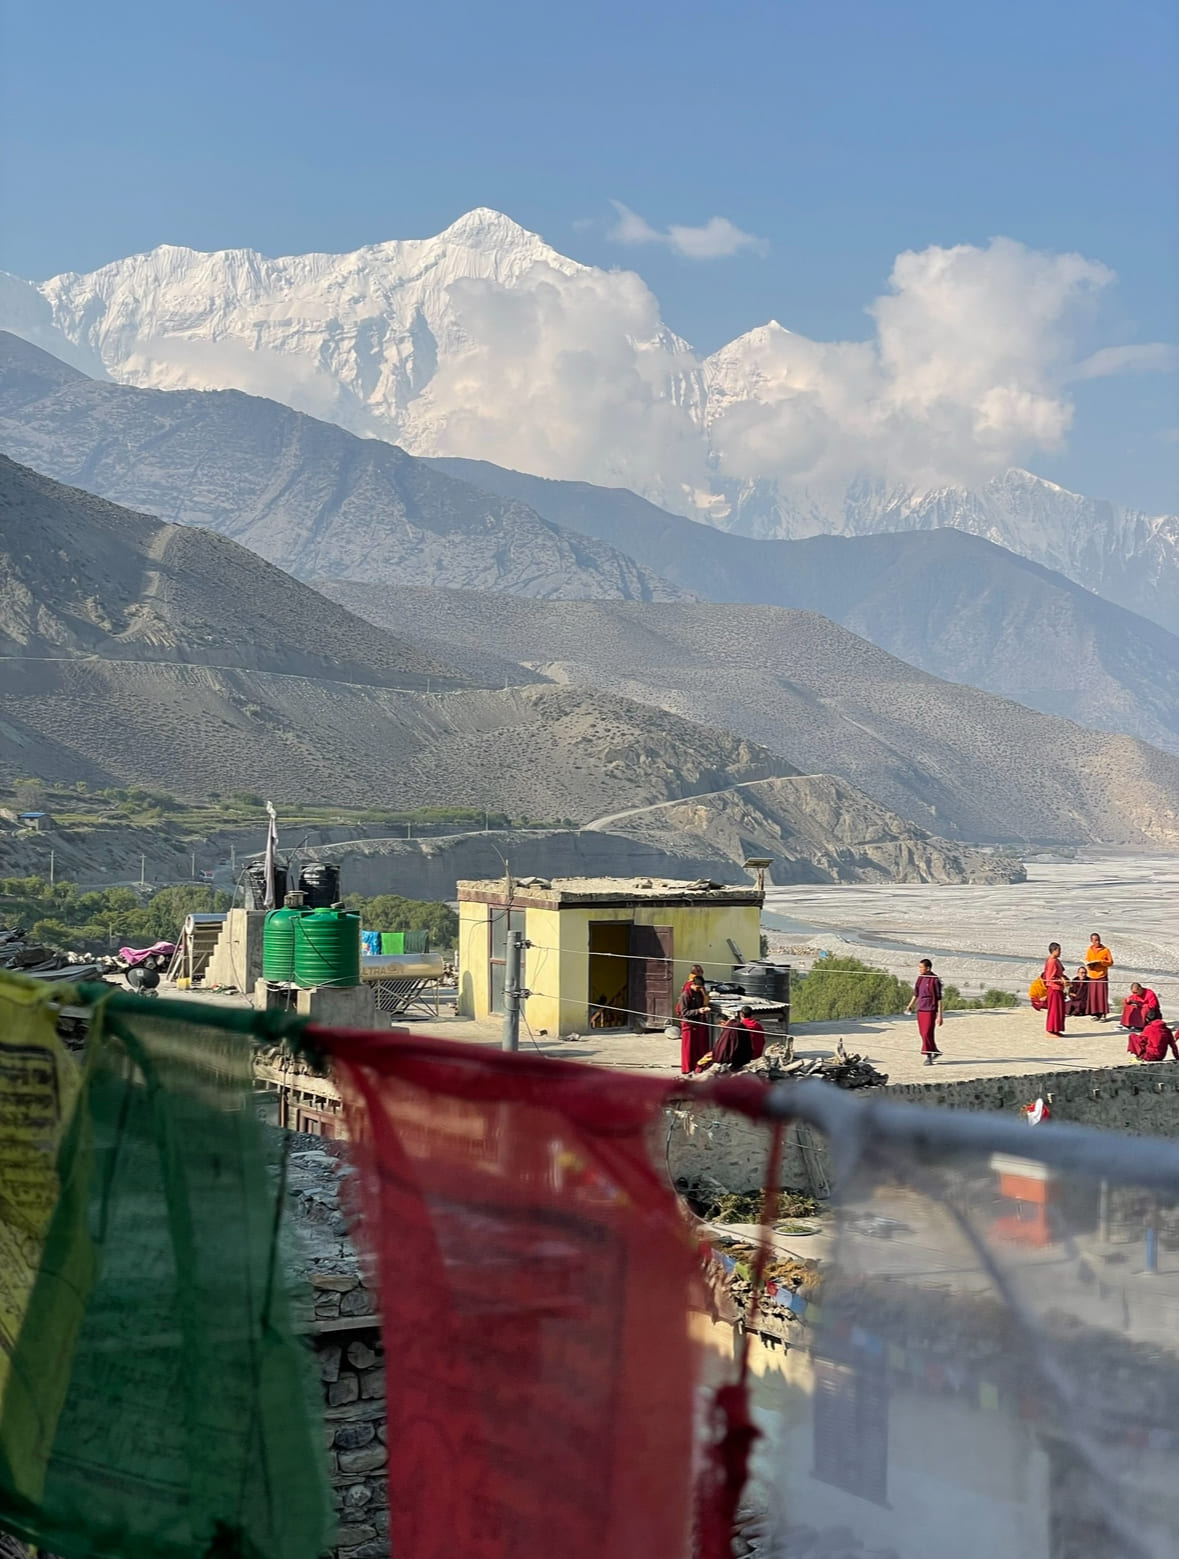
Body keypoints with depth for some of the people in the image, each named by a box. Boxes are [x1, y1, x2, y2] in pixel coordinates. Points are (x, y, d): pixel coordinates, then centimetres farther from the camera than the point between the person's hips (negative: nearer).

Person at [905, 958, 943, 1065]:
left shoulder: (935, 980, -9)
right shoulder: (920, 978, 10)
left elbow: (939, 999, -8)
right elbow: (916, 994, 20)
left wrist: (939, 1016, -10)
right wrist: (910, 1006, 8)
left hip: (930, 1010, -7)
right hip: (920, 1009, 7)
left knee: (927, 1034, -10)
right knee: (923, 1033, 11)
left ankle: (928, 1056, -2)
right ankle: (935, 1051, 27)